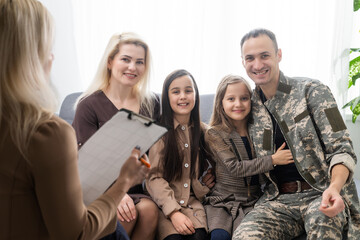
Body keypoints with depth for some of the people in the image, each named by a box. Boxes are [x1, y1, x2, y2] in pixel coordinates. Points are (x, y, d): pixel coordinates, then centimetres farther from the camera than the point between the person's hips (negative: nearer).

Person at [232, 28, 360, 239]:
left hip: (322, 193, -2)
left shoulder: (312, 91, -2)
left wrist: (334, 187, -27)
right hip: (278, 200, 3)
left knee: (321, 219, -39)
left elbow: (341, 149, -8)